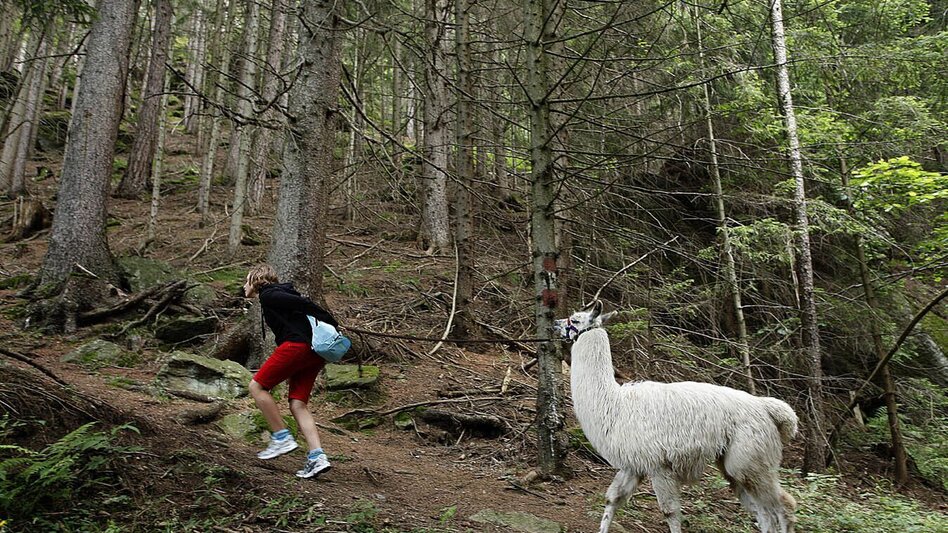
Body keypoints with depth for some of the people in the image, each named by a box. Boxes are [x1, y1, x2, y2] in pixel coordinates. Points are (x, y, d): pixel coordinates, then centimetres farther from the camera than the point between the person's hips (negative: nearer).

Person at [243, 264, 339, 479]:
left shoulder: (268, 295, 3)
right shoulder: (279, 295, 31)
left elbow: (302, 304, -8)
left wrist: (332, 325, -11)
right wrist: (290, 372, 28)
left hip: (298, 345, -9)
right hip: (315, 351, 9)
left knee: (257, 386, 2)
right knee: (298, 405, 5)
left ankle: (282, 438, -1)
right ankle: (317, 458, -6)